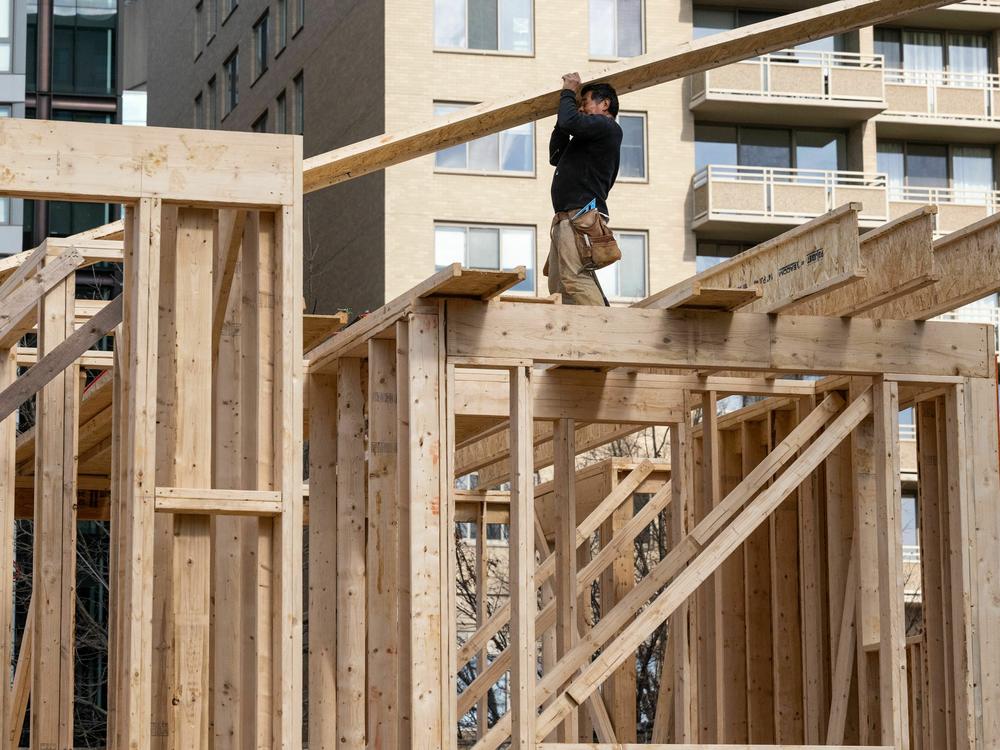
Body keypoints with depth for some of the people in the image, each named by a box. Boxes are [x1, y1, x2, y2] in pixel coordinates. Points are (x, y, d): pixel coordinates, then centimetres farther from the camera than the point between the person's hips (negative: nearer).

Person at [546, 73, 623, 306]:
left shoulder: (607, 126, 0)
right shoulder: (588, 138, 30)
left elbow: (571, 122, -16)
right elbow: (556, 157, 36)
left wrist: (568, 92, 4)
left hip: (581, 216, -10)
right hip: (564, 219, 10)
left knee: (574, 278, -24)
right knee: (558, 285, 1)